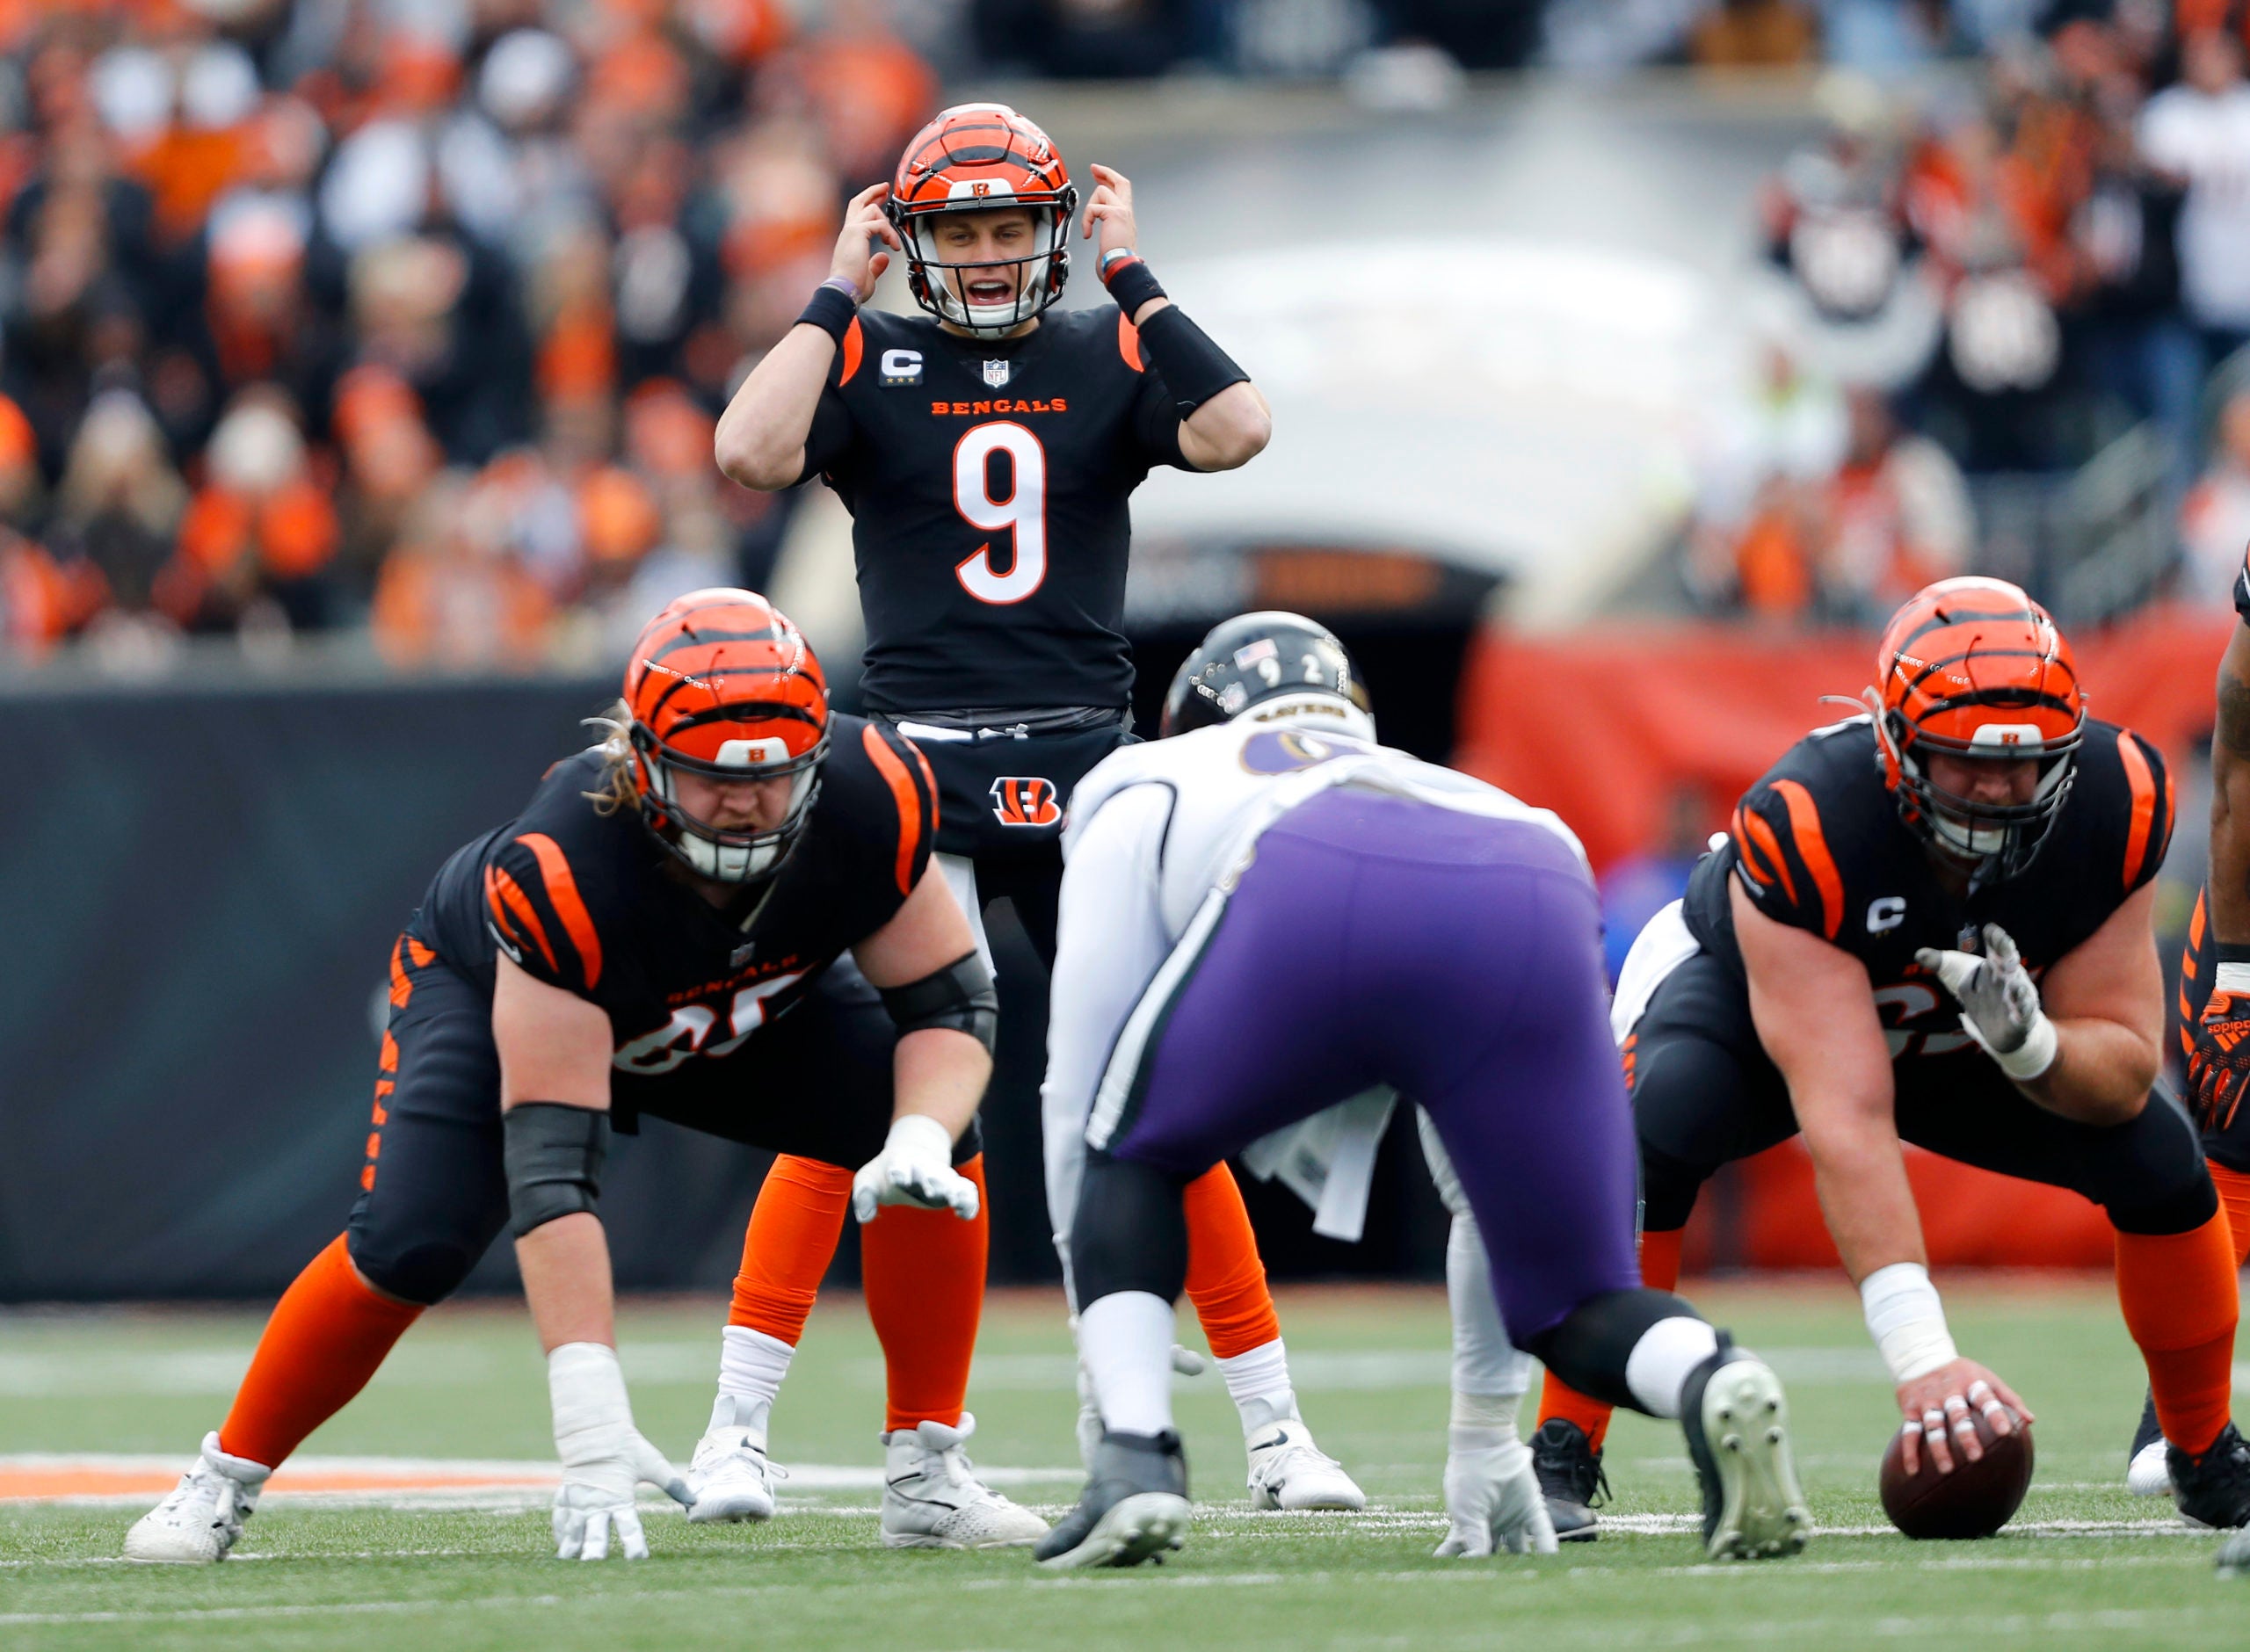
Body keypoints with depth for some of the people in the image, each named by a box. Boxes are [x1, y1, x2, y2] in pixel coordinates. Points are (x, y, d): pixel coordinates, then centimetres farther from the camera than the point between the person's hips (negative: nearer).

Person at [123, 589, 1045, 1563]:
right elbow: (551, 1162, -44)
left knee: (933, 1127, -17)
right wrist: (591, 1422, -50)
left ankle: (927, 1480, -6)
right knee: (412, 1246, -24)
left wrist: (922, 1141, -42)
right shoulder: (561, 873, -44)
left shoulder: (868, 801, -34)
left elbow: (949, 1002, -19)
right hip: (492, 991, -4)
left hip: (750, 1005, 4)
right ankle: (224, 1483, -1)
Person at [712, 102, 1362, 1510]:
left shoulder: (1110, 359, 8)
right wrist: (838, 292, -8)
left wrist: (1131, 273, -5)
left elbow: (1239, 431, -10)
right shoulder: (868, 360, 4)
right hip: (922, 772, -2)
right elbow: (752, 454, -15)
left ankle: (1275, 1432, 9)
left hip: (1088, 777, 2)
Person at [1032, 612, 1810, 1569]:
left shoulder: (1143, 795, 39)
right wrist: (1485, 1439, 55)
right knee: (1577, 1307, 16)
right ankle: (1712, 1383, -18)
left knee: (1131, 1156, 25)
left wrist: (1118, 1371, 41)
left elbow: (1080, 1106, 33)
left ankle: (1135, 1459, 3)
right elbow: (1491, 1194, 50)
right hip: (1540, 917, 3)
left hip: (1315, 912, -3)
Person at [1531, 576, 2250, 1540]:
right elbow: (1846, 1120, -47)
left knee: (2156, 1158, -13)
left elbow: (2122, 1072, -21)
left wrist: (2030, 1044, -46)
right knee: (1653, 1135, -35)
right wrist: (1920, 1351, -54)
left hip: (1960, 1031, 4)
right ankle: (1562, 1454, -21)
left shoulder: (2111, 805, -30)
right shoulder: (1807, 829, -43)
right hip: (1744, 992, -4)